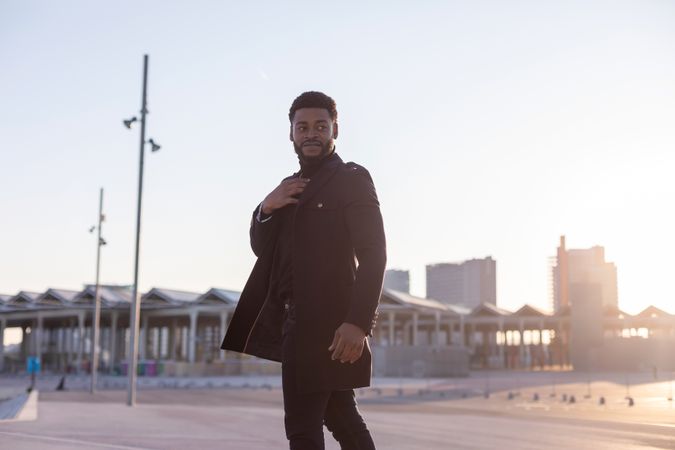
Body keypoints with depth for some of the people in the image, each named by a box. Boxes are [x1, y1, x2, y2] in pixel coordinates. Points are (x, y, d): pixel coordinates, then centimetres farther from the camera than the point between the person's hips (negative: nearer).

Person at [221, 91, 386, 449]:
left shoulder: (352, 179, -4)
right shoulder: (290, 187, 19)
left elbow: (373, 255, -14)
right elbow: (261, 248, 15)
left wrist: (358, 322, -25)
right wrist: (266, 208, -6)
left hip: (326, 323, -8)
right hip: (296, 322, 8)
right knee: (341, 418, 16)